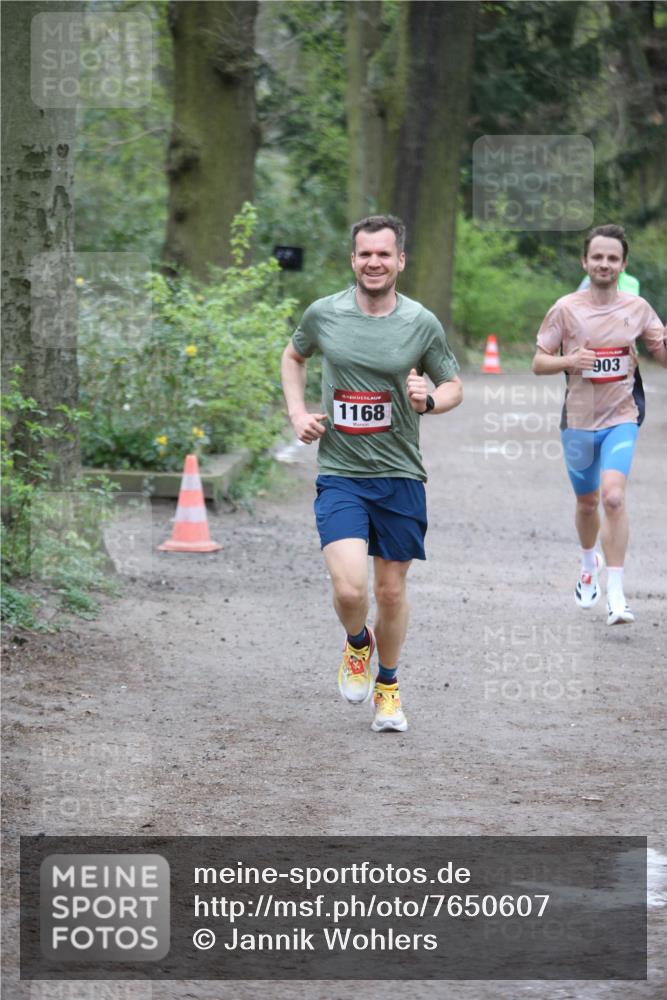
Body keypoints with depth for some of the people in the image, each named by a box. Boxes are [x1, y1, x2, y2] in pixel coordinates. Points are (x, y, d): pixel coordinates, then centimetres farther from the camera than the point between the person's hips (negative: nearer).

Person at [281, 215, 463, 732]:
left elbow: (454, 386, 10)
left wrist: (429, 400, -13)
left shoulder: (422, 324, -2)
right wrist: (297, 412, 6)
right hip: (340, 475, -1)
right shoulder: (324, 314, -1)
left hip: (400, 476, 1)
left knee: (391, 590, 8)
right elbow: (294, 356, 20)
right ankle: (357, 644, 19)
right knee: (350, 588, -16)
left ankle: (388, 686, 32)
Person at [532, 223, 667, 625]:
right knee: (587, 502, 15)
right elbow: (539, 363, 0)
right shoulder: (566, 309, -4)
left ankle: (616, 595, -19)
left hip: (621, 417, -1)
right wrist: (568, 361, -21)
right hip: (578, 419, 1)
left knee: (613, 496, -21)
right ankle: (589, 563, 47)